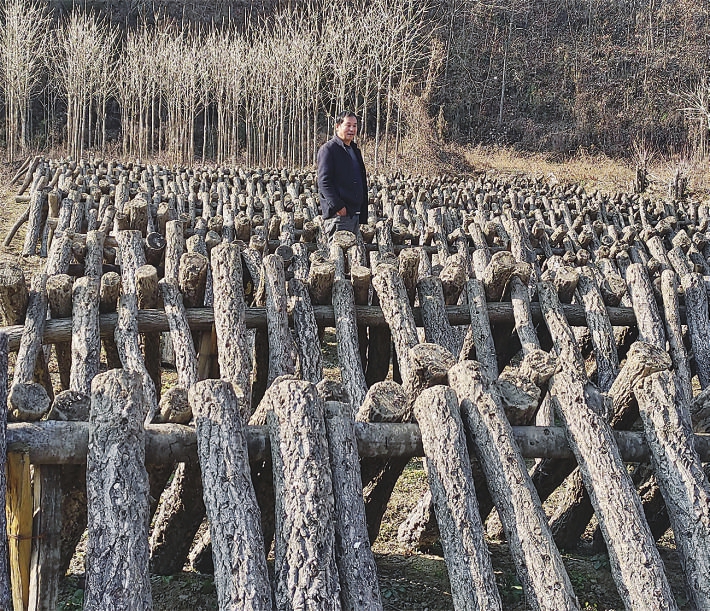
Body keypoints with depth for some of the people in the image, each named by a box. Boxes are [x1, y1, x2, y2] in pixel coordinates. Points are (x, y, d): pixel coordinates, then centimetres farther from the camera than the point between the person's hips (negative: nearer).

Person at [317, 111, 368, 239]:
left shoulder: (355, 150, 21)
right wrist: (338, 206, -22)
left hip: (355, 213, 9)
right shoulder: (328, 150, -7)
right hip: (338, 214, -9)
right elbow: (324, 182, -15)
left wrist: (363, 209, 17)